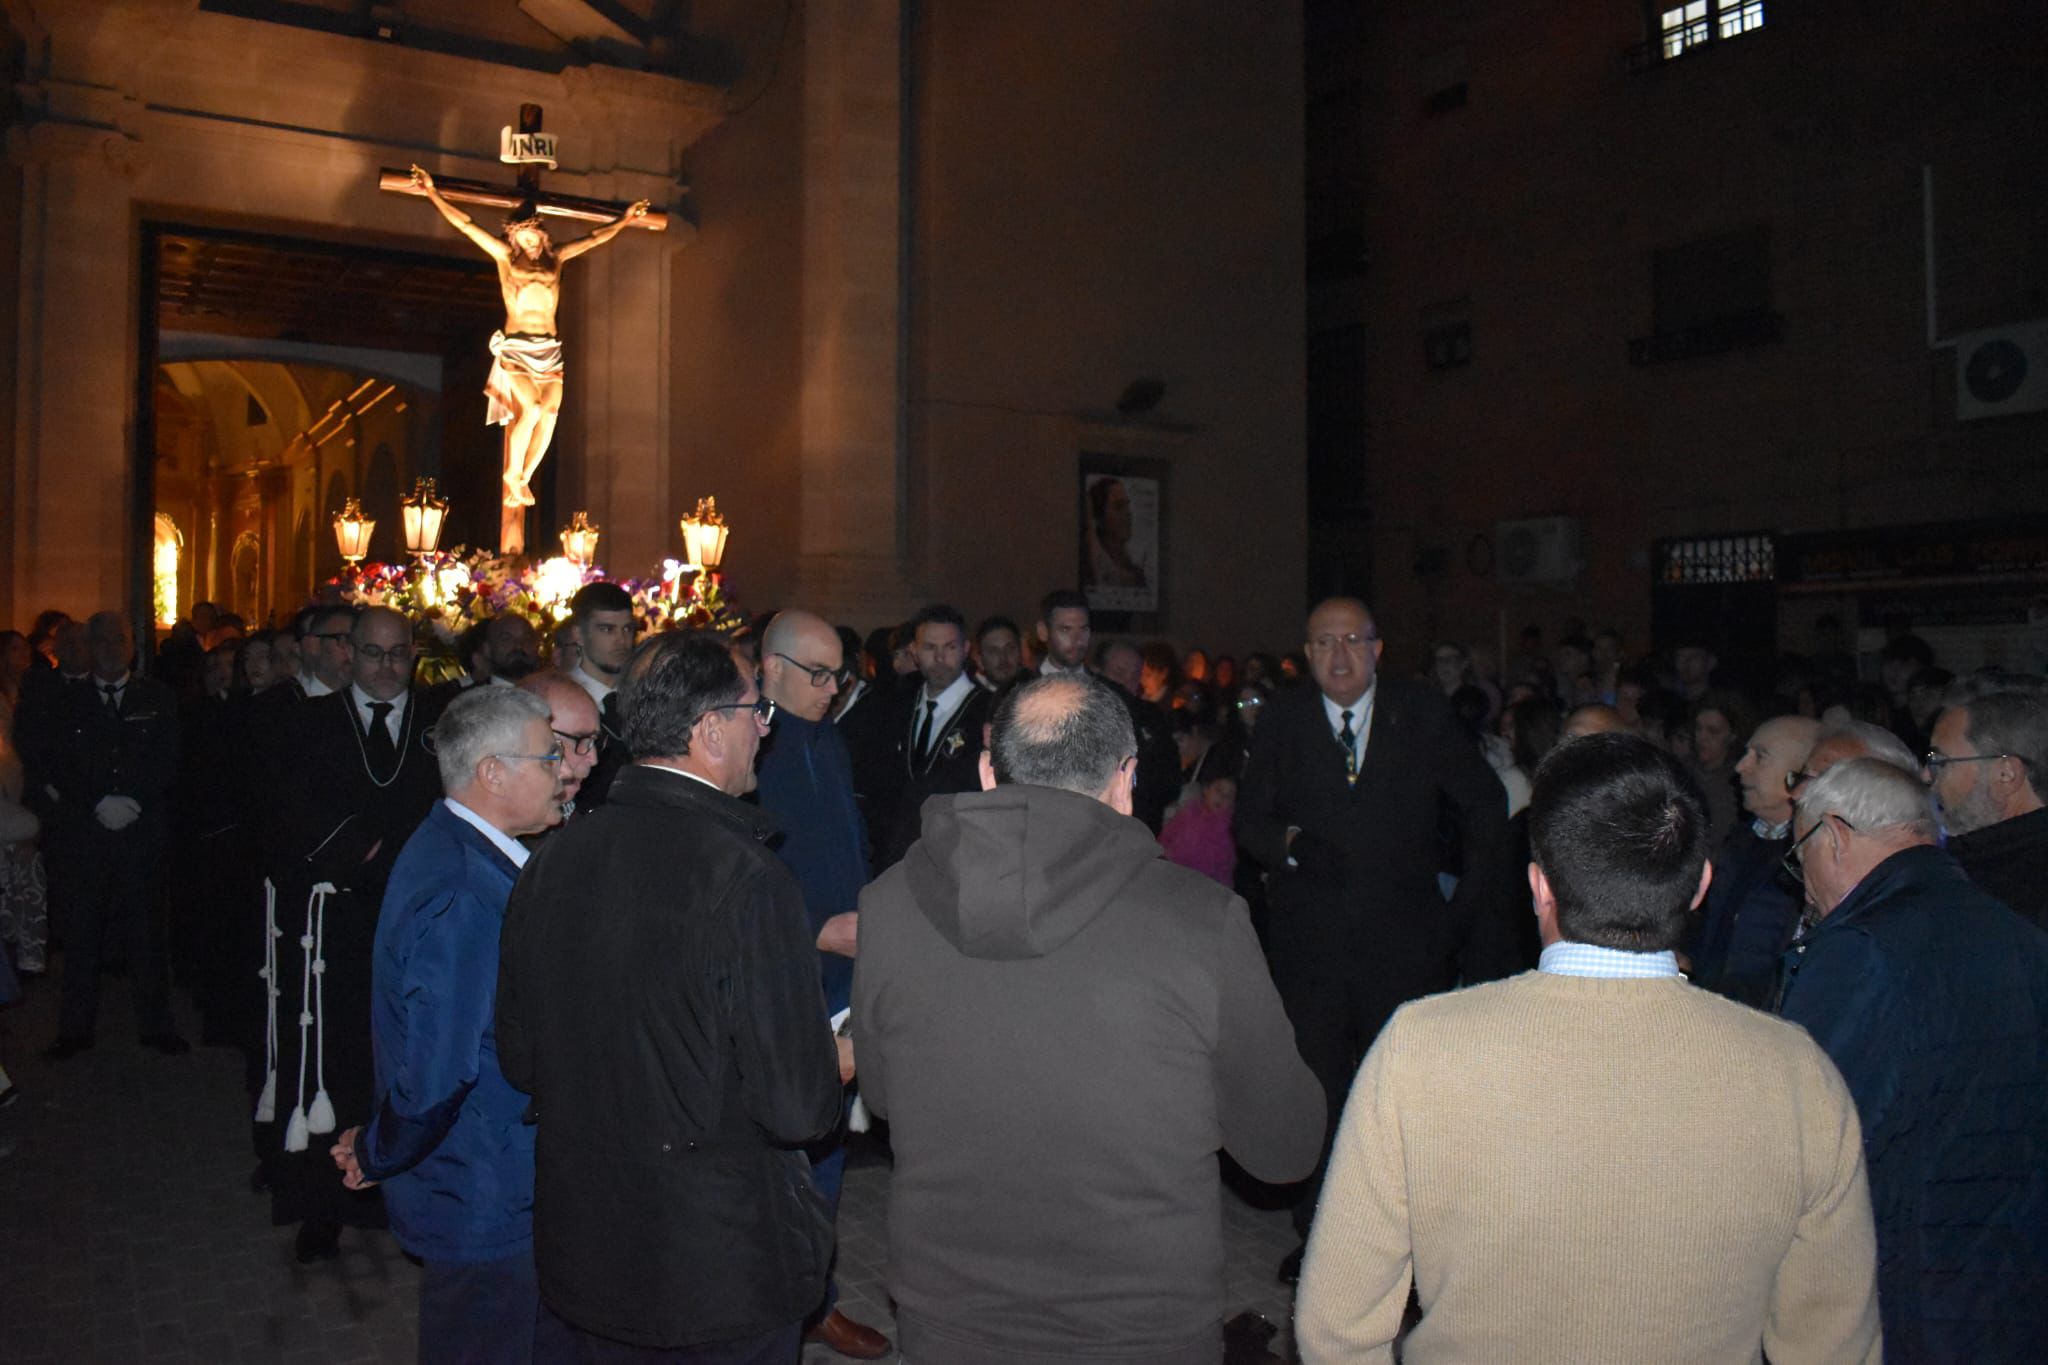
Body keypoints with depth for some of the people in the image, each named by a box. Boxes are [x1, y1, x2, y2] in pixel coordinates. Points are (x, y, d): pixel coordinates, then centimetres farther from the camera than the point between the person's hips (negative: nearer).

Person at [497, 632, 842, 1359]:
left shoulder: (552, 857, -6)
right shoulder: (747, 876, -25)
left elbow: (518, 1059, 4)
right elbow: (797, 1107, -23)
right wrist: (838, 1064, -2)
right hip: (723, 1268, -5)